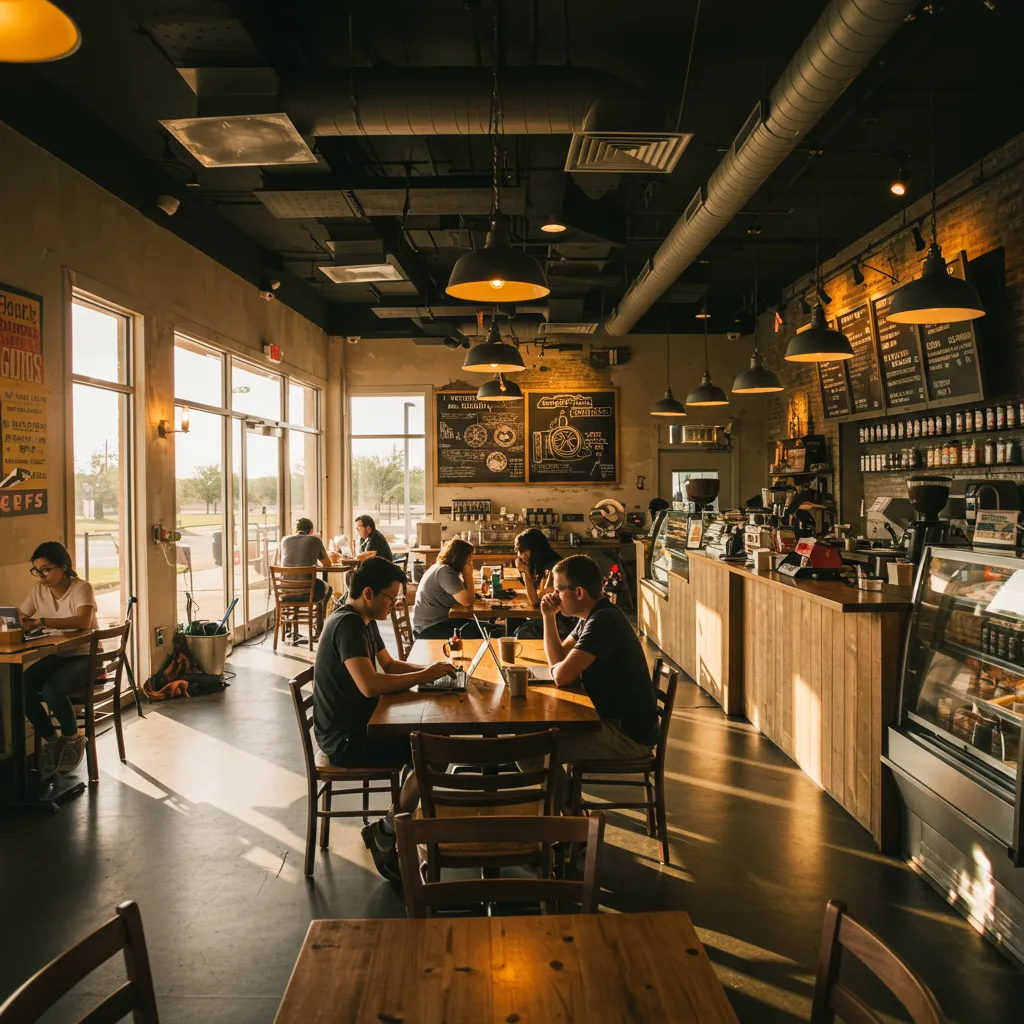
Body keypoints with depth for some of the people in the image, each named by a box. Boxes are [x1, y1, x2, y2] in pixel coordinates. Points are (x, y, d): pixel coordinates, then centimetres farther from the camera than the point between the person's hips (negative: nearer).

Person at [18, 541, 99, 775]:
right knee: (22, 686, -22)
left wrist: (42, 621, -41)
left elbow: (83, 622, -33)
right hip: (56, 655, 6)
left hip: (85, 656, -6)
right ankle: (50, 739, 1)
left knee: (51, 689, -31)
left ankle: (72, 739, -2)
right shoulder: (38, 590, 2)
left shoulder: (82, 588, -16)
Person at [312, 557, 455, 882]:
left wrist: (428, 670, 2)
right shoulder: (347, 624, -21)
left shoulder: (364, 621, 10)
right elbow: (370, 685, -33)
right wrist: (424, 676, -22)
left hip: (358, 725, 10)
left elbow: (389, 665, 20)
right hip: (344, 739, -10)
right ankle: (385, 833, -1)